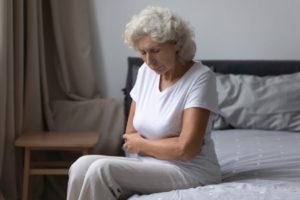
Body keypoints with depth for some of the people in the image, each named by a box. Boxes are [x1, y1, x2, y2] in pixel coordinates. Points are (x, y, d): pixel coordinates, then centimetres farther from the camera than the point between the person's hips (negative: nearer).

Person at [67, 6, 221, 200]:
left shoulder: (201, 78, -15)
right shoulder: (146, 72, 6)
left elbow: (186, 149, -22)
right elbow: (130, 137, 7)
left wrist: (141, 144, -7)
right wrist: (165, 145, -12)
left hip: (190, 171, -7)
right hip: (150, 166, 7)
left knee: (102, 170, -26)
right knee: (82, 166, -18)